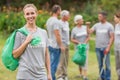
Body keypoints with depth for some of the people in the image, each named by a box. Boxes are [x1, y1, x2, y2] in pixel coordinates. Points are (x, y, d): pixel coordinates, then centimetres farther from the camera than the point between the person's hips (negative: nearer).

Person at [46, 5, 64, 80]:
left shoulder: (49, 20, 13)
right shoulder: (56, 21, -17)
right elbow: (57, 35, -21)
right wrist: (61, 45, -16)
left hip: (50, 45, 10)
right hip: (55, 46, -10)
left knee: (52, 63, 15)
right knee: (54, 64, -6)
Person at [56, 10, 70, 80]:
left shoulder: (67, 23, 15)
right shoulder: (60, 23, -13)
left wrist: (68, 43, 17)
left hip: (67, 44, 9)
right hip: (62, 45, -9)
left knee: (66, 61, 11)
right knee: (61, 61, -7)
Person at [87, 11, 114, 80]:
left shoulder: (109, 26, -4)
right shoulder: (97, 25, 8)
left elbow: (112, 37, -7)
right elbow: (89, 32, 2)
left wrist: (108, 47, -14)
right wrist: (88, 26, -15)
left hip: (106, 48, -4)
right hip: (98, 48, 4)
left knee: (107, 65, -1)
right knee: (100, 65, 10)